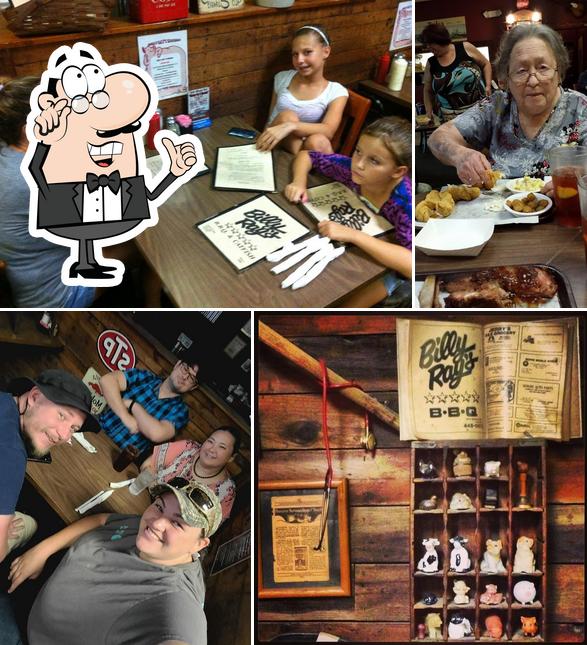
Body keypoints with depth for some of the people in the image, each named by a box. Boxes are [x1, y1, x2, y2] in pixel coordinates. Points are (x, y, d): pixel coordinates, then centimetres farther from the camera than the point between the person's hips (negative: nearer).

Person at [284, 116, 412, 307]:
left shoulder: (404, 202, -37)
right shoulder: (352, 169, -23)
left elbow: (412, 263, -51)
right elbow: (305, 156, -5)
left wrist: (353, 234, -49)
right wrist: (299, 182, -27)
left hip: (385, 265, -5)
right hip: (352, 248, 5)